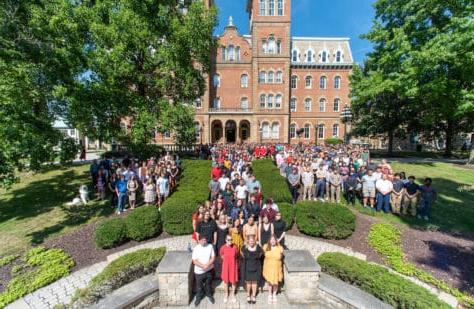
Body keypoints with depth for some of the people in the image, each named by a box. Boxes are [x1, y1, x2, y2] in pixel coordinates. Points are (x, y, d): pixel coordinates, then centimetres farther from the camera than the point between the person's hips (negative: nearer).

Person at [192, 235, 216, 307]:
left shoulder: (210, 246, -11)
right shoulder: (196, 249, -17)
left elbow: (213, 257, -10)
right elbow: (194, 261, -18)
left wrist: (207, 265, -23)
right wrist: (203, 266, -25)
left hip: (209, 270, 2)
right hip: (199, 271, -1)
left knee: (208, 284, 22)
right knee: (199, 285, 19)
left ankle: (209, 295, 48)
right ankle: (199, 297, 44)